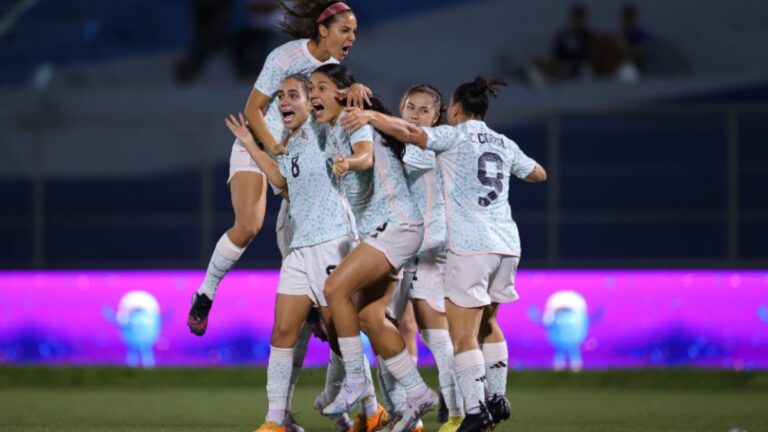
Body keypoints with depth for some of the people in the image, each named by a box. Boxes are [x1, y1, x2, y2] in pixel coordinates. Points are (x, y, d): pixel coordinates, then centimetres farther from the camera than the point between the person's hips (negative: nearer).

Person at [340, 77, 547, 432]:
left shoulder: (455, 136, -1)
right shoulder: (505, 145, 17)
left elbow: (410, 133, -18)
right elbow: (538, 174, 33)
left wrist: (370, 115, -14)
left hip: (470, 246, -7)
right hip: (506, 244, 7)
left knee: (462, 335, -7)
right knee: (486, 323, 23)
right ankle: (497, 398, 20)